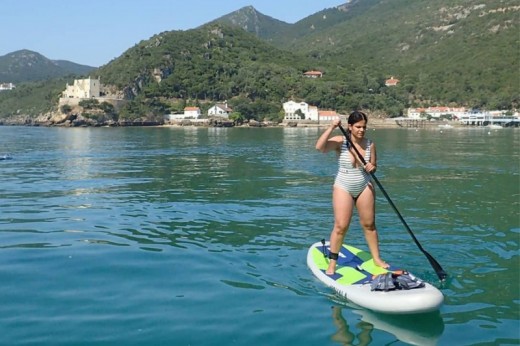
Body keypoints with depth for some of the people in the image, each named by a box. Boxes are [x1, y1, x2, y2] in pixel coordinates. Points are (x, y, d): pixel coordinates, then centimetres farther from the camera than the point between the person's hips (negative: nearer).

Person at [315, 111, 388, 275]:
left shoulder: (370, 144, -3)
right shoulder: (340, 142, -13)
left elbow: (374, 166, 10)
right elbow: (320, 147, -30)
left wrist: (372, 167, -14)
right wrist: (331, 128, -32)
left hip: (364, 187, 3)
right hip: (344, 188, -3)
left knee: (369, 224, 10)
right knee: (341, 226, -7)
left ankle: (377, 258, 24)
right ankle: (332, 263, 4)